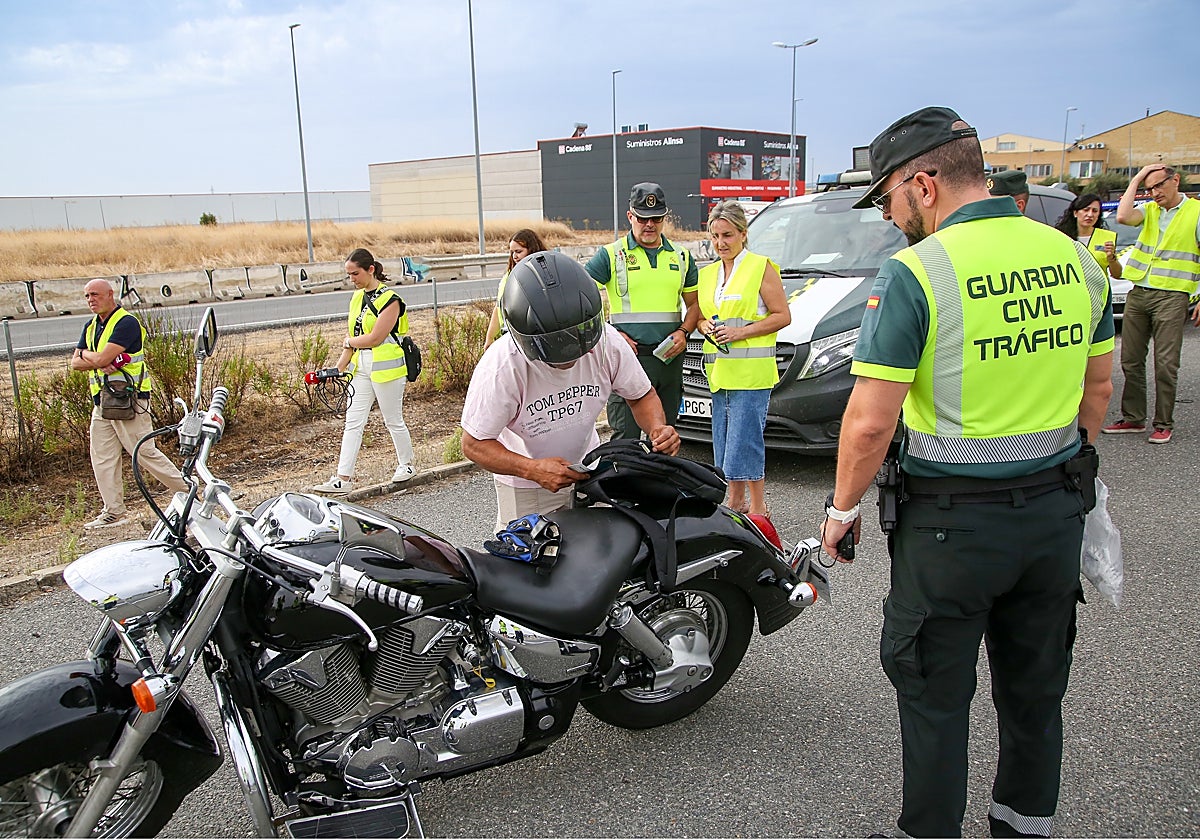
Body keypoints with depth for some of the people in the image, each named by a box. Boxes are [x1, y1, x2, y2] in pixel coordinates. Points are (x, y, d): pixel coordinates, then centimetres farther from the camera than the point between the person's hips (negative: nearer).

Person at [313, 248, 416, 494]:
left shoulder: (389, 299, -12)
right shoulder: (357, 297, 11)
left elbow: (374, 338, -18)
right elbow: (350, 336, 9)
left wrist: (349, 342, -1)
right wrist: (339, 367, -2)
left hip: (386, 367, -7)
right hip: (361, 367, 7)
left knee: (393, 421, 7)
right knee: (352, 423, 3)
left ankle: (407, 465, 28)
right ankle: (343, 479, 3)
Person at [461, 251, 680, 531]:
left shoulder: (607, 343, -22)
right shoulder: (501, 367, -32)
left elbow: (641, 395, -4)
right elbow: (474, 443, -24)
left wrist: (657, 428, -26)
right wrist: (533, 469, -39)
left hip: (589, 467, 3)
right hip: (524, 486, -3)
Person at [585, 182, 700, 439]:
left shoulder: (681, 257, 13)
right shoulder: (611, 255, 0)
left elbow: (694, 304, 19)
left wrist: (683, 332, -1)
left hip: (670, 358, 5)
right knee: (626, 436, -7)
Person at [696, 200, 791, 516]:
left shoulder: (761, 267, -3)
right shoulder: (707, 274, 16)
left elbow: (783, 315, -7)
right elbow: (700, 316, 23)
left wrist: (740, 332, -16)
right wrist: (705, 326, -1)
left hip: (752, 370, -7)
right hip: (719, 371, 7)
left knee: (746, 438, -9)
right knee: (725, 440, 11)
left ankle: (757, 506, -1)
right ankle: (735, 500, 22)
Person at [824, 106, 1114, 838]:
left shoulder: (915, 273, -18)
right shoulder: (1074, 258, 2)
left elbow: (871, 422, -19)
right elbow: (1098, 386, 12)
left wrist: (842, 509, -5)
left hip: (952, 519, -6)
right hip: (1057, 510, 7)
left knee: (934, 693, 10)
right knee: (1036, 686, 21)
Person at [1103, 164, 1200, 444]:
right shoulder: (1149, 210, 12)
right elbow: (1123, 216, -10)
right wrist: (1136, 180, -1)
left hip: (1171, 297, -5)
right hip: (1138, 293, 5)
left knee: (1165, 364, -3)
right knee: (1131, 360, 7)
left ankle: (1164, 424, 7)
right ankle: (1133, 419, 17)